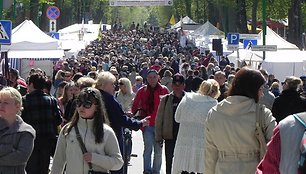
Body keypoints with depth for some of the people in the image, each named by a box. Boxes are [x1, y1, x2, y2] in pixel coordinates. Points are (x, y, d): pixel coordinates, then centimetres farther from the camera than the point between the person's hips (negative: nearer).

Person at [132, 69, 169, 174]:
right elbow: (135, 106, 10)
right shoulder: (142, 91, 4)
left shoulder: (163, 90, 1)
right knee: (148, 148, -10)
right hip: (147, 125, 0)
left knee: (158, 150, 8)